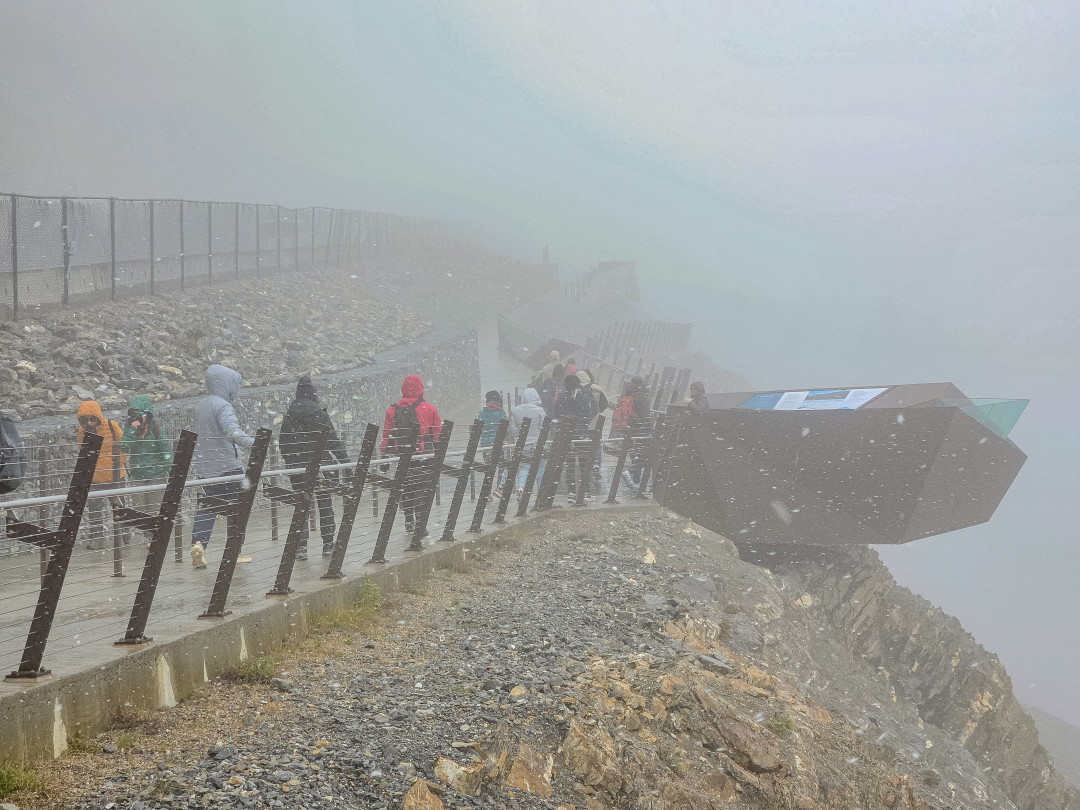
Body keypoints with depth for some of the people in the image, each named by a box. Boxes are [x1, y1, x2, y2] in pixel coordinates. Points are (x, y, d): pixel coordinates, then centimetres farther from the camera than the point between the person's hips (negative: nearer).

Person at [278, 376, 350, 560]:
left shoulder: (289, 414, 2)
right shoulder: (318, 413, -9)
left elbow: (282, 443, 6)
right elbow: (333, 439, -10)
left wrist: (290, 461, 17)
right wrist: (345, 461, -6)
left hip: (297, 467, 3)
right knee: (325, 505, 9)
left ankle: (301, 546, -2)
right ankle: (328, 544, 13)